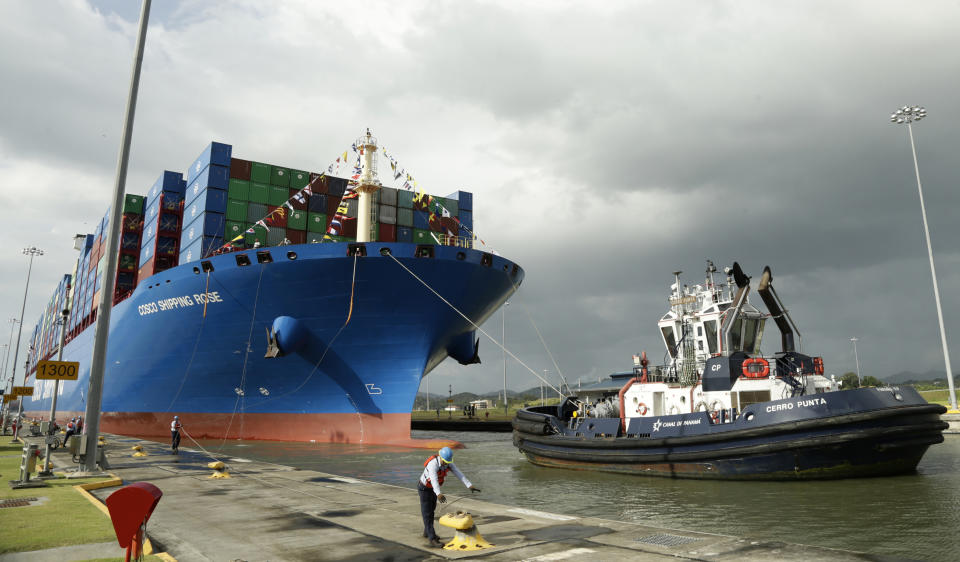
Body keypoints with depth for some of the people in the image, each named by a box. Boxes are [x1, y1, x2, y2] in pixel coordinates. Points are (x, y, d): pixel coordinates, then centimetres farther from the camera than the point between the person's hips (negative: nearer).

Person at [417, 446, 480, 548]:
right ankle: (432, 539, -8)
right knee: (427, 513, -7)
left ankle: (427, 531, 37)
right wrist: (439, 494, -73)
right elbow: (434, 479, -56)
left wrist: (470, 486, -38)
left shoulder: (448, 462, -18)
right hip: (424, 488, -7)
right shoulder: (433, 464, -41)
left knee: (431, 510, 20)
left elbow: (459, 474, -26)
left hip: (433, 488, 8)